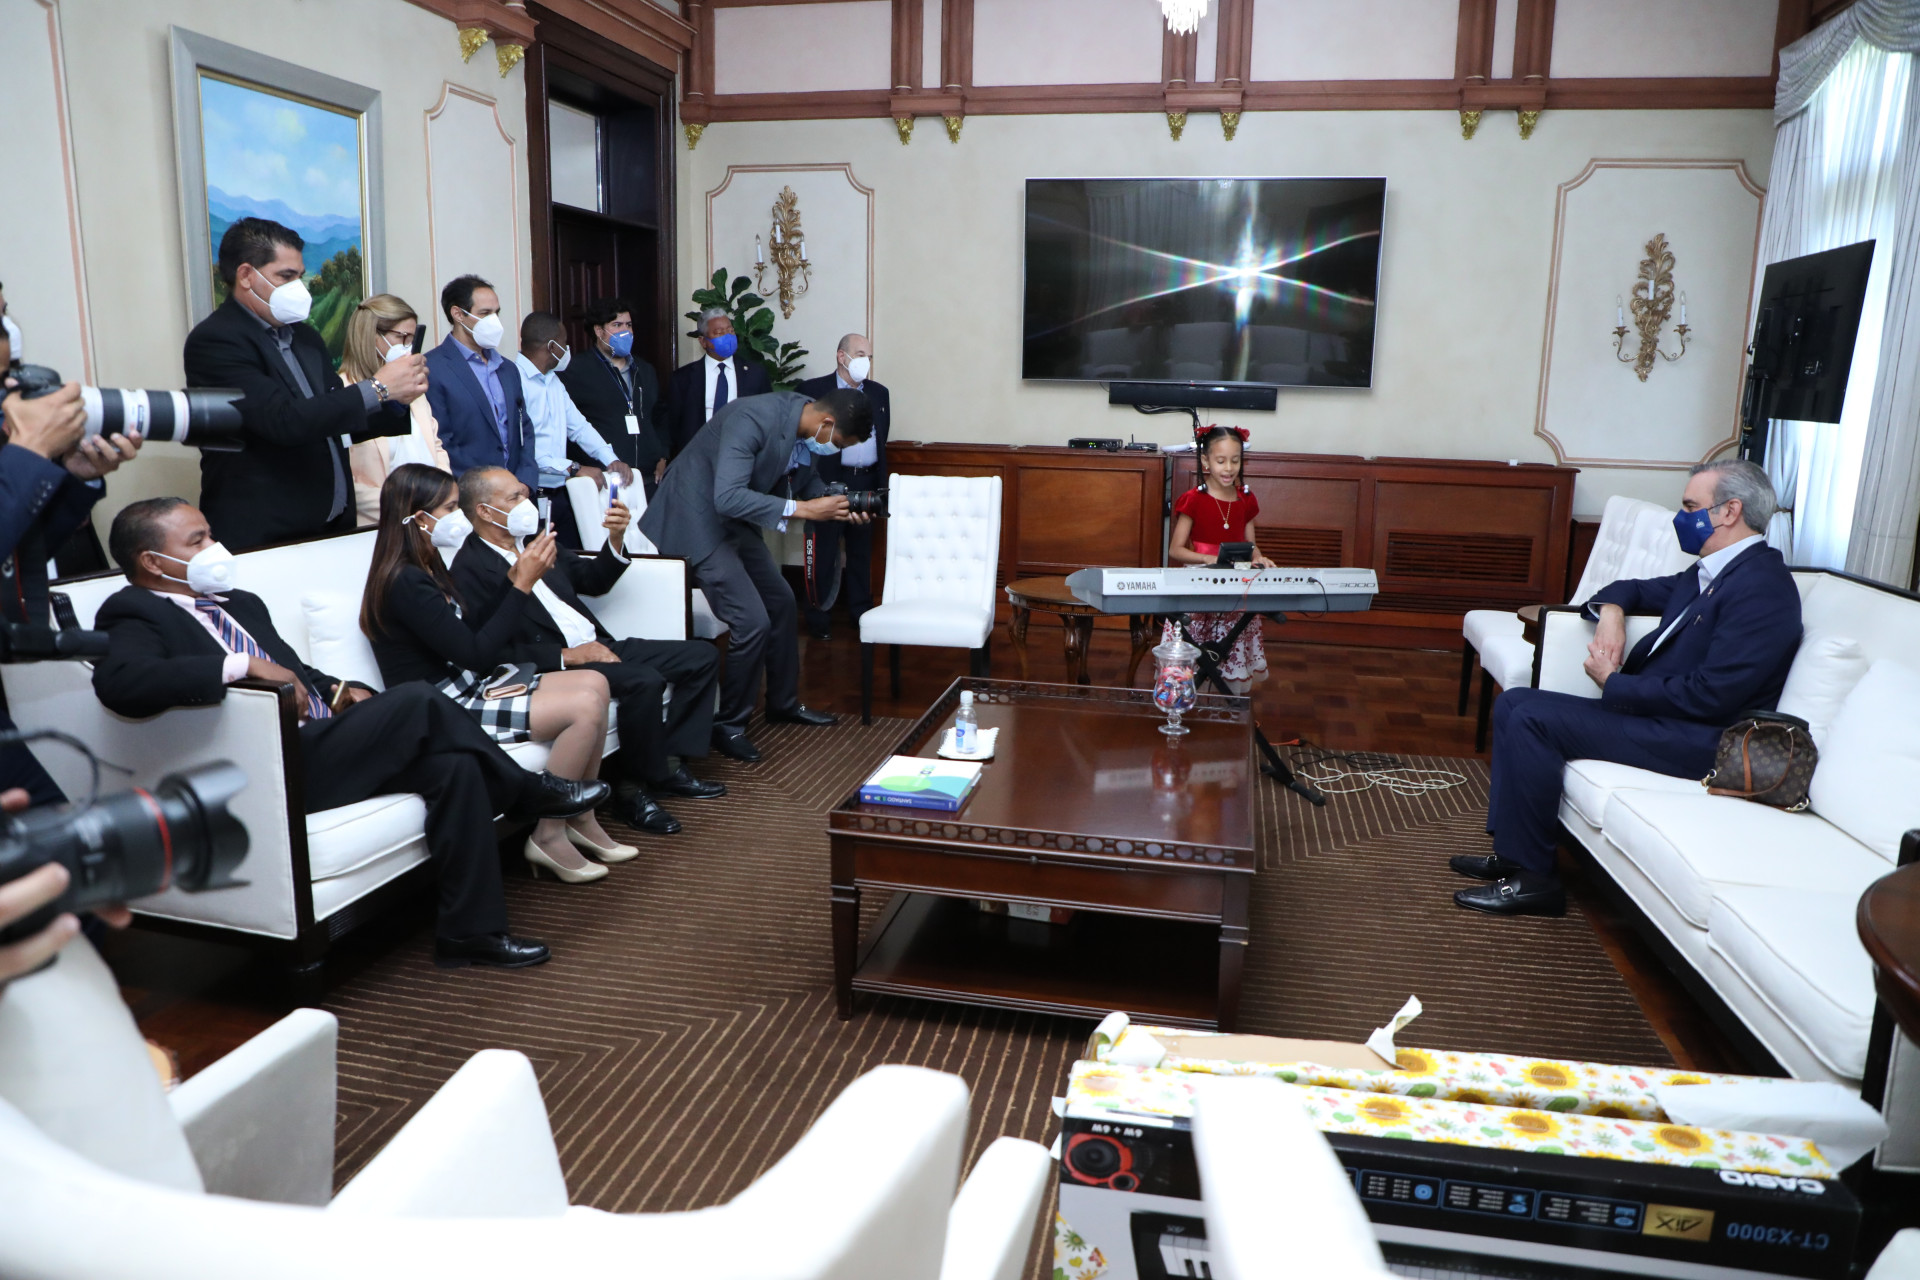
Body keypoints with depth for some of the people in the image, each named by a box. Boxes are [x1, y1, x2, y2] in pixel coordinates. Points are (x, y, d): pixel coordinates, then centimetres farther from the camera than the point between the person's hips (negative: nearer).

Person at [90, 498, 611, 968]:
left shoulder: (241, 604, 26)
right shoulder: (135, 614, -1)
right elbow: (118, 681, -23)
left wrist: (337, 692, 8)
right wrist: (241, 665, -25)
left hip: (321, 743, 9)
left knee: (454, 766, -17)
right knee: (419, 702, -26)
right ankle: (529, 792, -8)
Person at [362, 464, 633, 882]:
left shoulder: (427, 567, 12)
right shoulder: (405, 582, -19)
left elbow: (475, 630, 15)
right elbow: (477, 654, -22)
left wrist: (514, 577, 3)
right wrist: (523, 584, -19)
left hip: (467, 686, 10)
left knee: (594, 683, -1)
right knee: (586, 707, -20)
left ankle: (581, 821, 6)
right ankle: (549, 836, -7)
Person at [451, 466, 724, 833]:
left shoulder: (534, 539, 15)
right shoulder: (469, 569, -9)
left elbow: (595, 581, 22)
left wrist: (616, 537, 4)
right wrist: (566, 656, -22)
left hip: (597, 645, 9)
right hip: (554, 664, -9)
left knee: (702, 655, 2)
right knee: (645, 680, -32)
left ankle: (667, 764, 3)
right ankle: (642, 790, -14)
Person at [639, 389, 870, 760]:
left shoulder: (804, 427, -4)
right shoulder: (753, 419, -30)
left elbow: (804, 478, 14)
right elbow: (728, 498, -37)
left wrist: (838, 506, -5)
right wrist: (803, 509, -34)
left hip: (735, 522, 10)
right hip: (696, 518, -9)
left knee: (780, 601, 17)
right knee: (752, 621, -15)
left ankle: (784, 702, 36)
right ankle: (728, 725, 4)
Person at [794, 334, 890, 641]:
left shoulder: (879, 394, 13)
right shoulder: (812, 390, -1)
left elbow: (882, 440, 16)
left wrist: (881, 485, 11)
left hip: (867, 483, 4)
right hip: (827, 483, -4)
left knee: (862, 551, 11)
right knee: (823, 552, 1)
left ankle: (861, 613, 21)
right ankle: (819, 617, 12)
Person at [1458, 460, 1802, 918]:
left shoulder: (1762, 588, -16)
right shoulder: (1708, 573, 14)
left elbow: (1708, 696, -24)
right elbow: (1633, 590, 29)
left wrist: (1613, 683, -14)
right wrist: (1611, 611, 4)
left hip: (1697, 741, -10)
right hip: (1653, 709, 10)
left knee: (1534, 718, -22)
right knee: (1514, 703, 3)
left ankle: (1532, 876, -11)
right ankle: (1511, 850, 6)